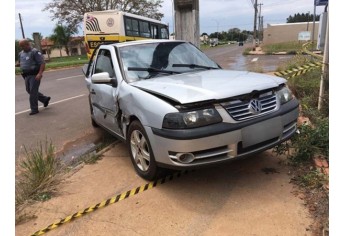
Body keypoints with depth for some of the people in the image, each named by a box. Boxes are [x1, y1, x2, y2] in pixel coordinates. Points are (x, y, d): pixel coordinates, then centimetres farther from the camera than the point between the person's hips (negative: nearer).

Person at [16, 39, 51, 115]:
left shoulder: (35, 52, -12)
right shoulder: (21, 53, 12)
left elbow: (42, 63, -19)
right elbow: (19, 62, 26)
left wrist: (40, 73, -29)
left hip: (35, 75, -8)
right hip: (27, 75, 8)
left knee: (33, 92, -7)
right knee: (29, 90, 14)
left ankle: (34, 109, 3)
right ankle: (45, 99, 30)